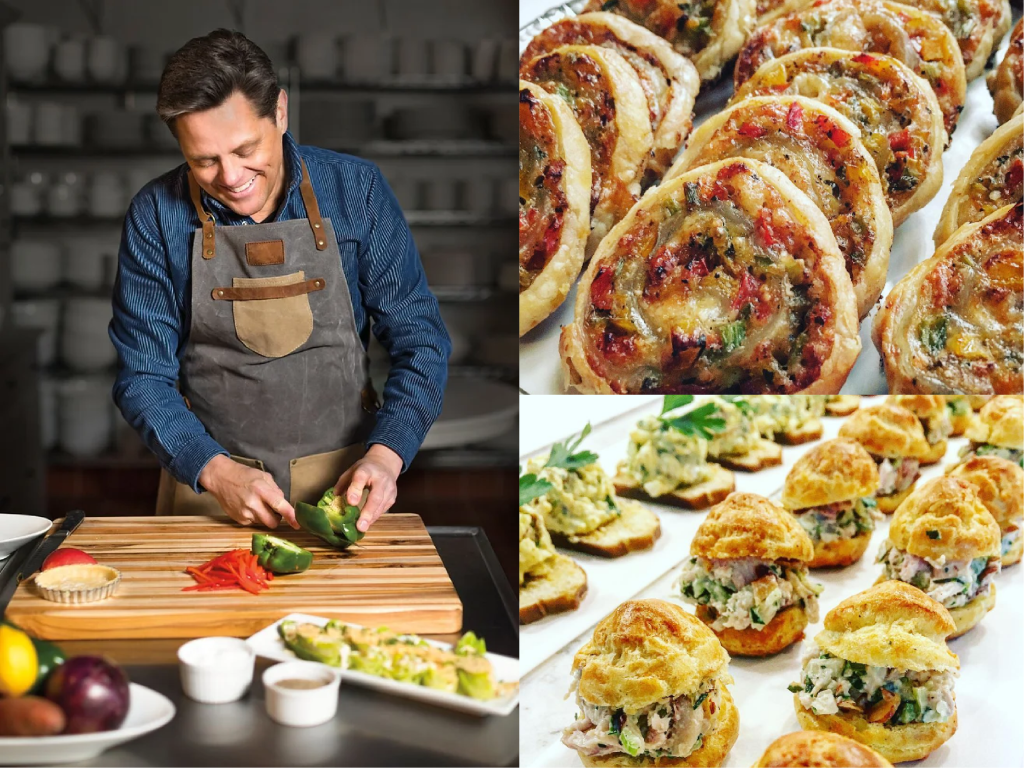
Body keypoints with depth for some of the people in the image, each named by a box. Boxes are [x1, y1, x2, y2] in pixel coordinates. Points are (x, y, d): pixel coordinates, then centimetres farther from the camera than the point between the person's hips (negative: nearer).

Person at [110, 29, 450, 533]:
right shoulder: (155, 217, -3)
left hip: (344, 482, 0)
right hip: (207, 486, 0)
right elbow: (143, 378, 1)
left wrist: (385, 455, -16)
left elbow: (419, 340, 0)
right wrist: (216, 471, -15)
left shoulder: (355, 190, -3)